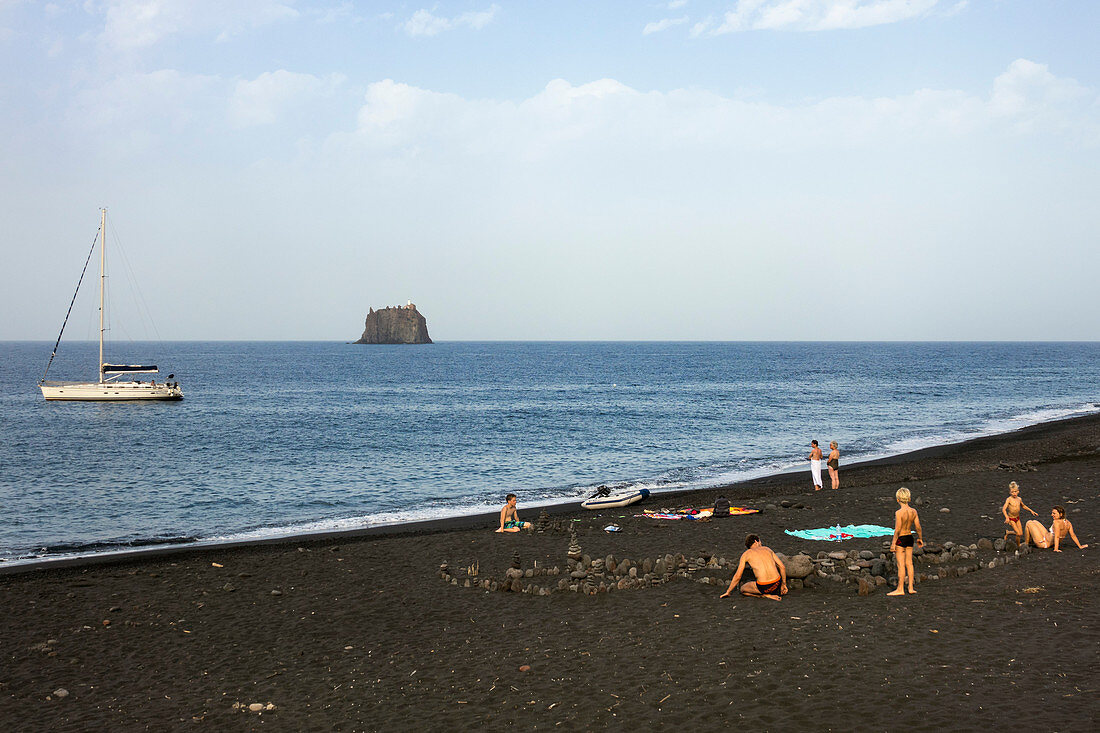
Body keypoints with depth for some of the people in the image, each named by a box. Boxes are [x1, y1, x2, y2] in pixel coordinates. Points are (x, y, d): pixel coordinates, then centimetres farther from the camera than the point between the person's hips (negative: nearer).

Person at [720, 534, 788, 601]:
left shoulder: (746, 554, 9)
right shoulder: (767, 549, 17)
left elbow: (737, 576, 8)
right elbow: (782, 567, 14)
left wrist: (728, 592, 19)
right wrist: (783, 584, 25)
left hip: (764, 587, -4)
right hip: (777, 583, 4)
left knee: (742, 589, 24)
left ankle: (766, 595, 2)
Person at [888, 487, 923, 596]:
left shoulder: (899, 513, -19)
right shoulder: (913, 511, -1)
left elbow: (897, 530, -19)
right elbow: (918, 527, 5)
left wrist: (893, 543, -13)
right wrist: (920, 538, 20)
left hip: (900, 539, -6)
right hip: (910, 538, 6)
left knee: (901, 565, -2)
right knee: (909, 563, 13)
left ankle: (900, 589, 2)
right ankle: (911, 588, 18)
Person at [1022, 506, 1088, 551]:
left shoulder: (1057, 522, -30)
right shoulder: (1067, 523, -7)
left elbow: (1056, 537, -34)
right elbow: (1073, 536, -5)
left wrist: (1055, 549, -37)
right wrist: (1080, 546, 4)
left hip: (1043, 543, -9)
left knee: (1029, 523, 1)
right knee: (1034, 521, 24)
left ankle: (1026, 544, 14)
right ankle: (1030, 540, 39)